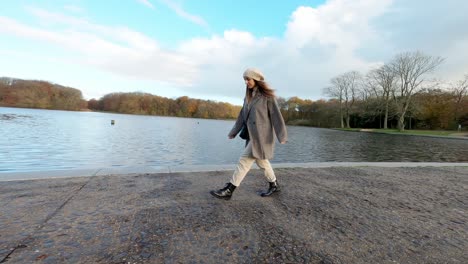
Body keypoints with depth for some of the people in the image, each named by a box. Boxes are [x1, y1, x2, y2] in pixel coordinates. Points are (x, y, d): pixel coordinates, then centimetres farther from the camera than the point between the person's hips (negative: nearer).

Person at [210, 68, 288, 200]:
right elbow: (242, 116, 14)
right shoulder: (249, 96, 12)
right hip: (252, 135, 8)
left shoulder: (267, 96, -8)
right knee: (261, 161, 16)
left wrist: (282, 136, -12)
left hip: (261, 135, -7)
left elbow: (276, 115, -10)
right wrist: (233, 132, 12)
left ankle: (228, 190, -2)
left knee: (244, 160, -8)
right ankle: (274, 185, 34)